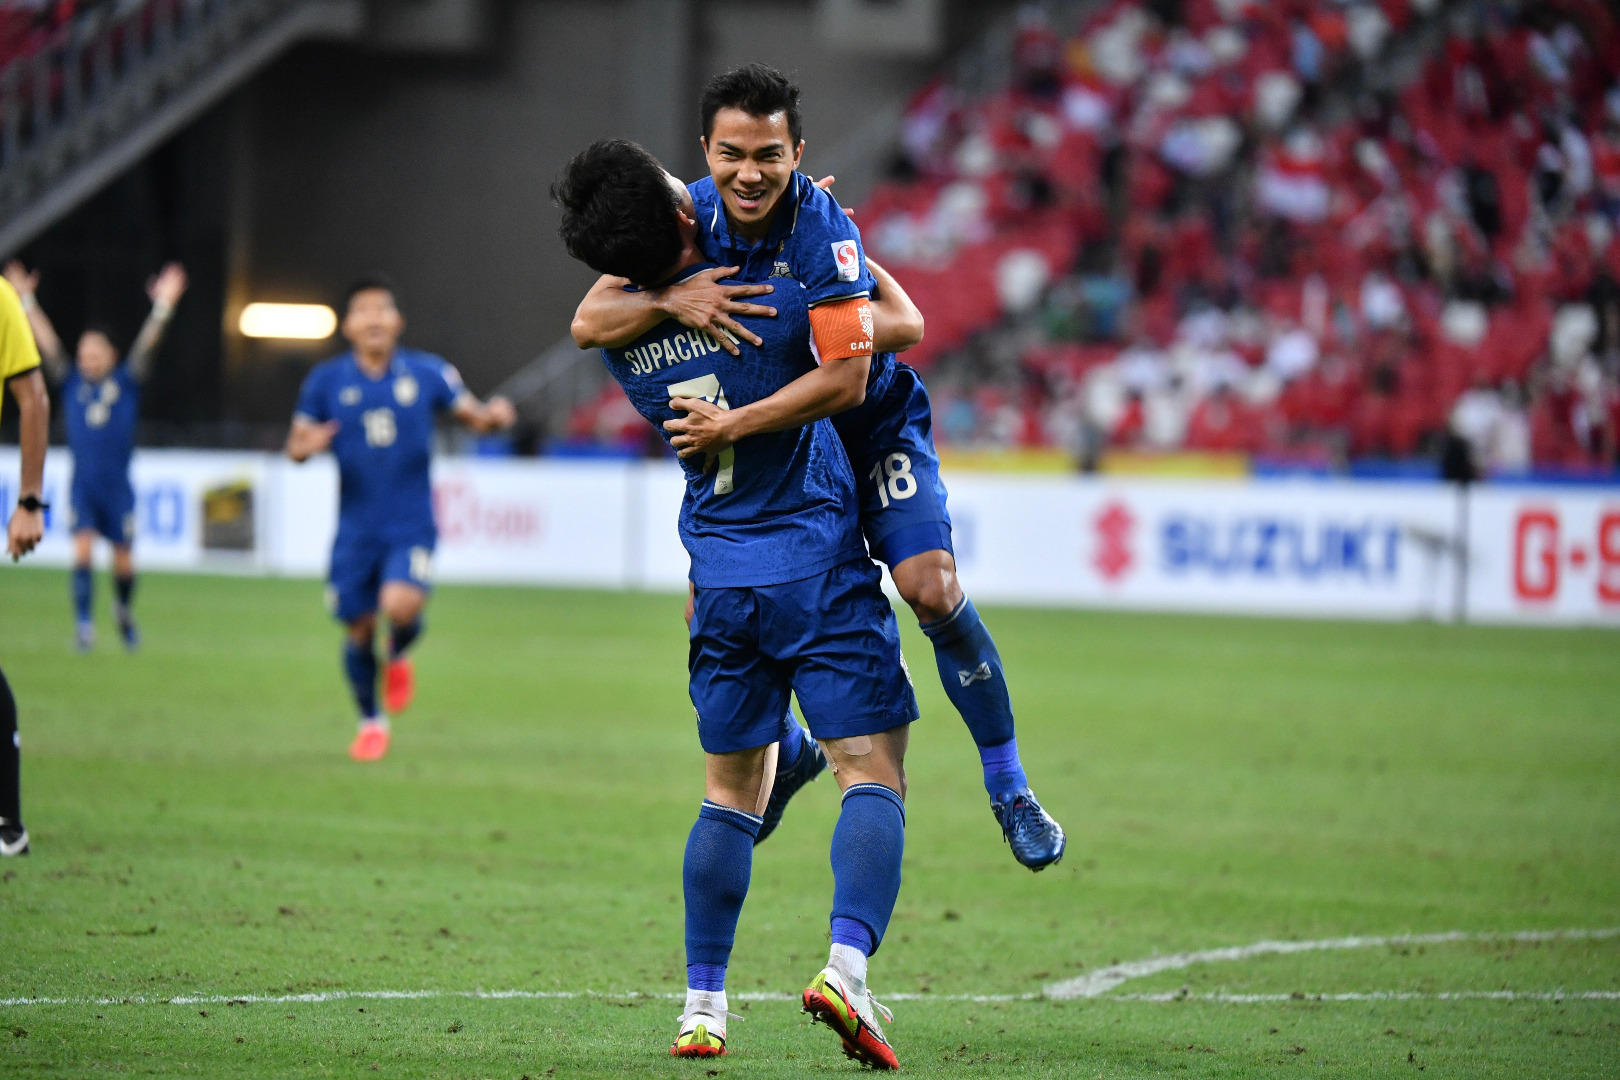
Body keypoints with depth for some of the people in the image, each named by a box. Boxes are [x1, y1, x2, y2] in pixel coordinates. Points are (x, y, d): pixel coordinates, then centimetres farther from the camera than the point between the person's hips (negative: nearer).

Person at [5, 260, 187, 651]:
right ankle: (83, 623, -13)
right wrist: (26, 302, -1)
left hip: (118, 487, 0)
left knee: (123, 562, 7)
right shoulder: (72, 384, 3)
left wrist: (162, 307, -17)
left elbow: (146, 346, -7)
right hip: (83, 485, 0)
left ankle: (125, 612, 34)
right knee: (83, 549, -16)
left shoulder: (126, 382, 2)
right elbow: (47, 344, 2)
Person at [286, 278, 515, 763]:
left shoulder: (426, 373, 0)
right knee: (359, 628, 5)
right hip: (356, 528, 2)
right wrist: (304, 446, -20)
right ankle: (371, 722, 29)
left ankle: (399, 655, 12)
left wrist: (493, 415, -15)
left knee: (401, 605, -25)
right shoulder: (327, 381, 1)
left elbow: (471, 413, 8)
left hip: (411, 526, -2)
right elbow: (297, 443, 5)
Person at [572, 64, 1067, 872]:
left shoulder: (823, 231, -29)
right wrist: (670, 298, -37)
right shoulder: (689, 218, -14)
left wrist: (735, 426, -37)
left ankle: (1008, 788, -8)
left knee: (932, 588, -23)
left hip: (874, 431, -5)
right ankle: (785, 753, 28)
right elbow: (588, 321, -18)